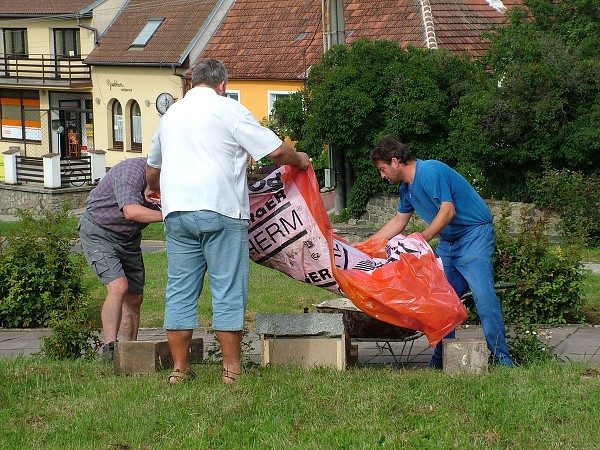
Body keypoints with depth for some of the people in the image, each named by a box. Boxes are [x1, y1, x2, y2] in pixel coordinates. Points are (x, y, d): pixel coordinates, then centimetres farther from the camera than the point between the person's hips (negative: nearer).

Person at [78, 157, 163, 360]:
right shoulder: (132, 171, -30)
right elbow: (131, 211, -43)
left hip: (129, 237, 8)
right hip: (99, 232, -8)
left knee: (135, 297, 4)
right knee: (118, 287, -23)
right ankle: (109, 348, -22)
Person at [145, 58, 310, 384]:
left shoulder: (171, 114, 20)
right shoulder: (228, 109, 1)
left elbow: (152, 168, 34)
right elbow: (275, 151, -2)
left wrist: (154, 190, 55)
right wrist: (299, 160, 19)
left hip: (176, 212, 5)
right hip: (220, 210, -5)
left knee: (180, 291, 8)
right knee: (229, 291, 0)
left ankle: (179, 369, 8)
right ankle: (232, 369, 1)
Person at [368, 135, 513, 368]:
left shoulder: (431, 172, -17)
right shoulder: (407, 188, 13)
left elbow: (448, 210, -24)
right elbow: (398, 222, 25)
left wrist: (422, 238, -30)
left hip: (474, 234, -10)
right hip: (448, 242, 10)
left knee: (483, 294, -20)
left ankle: (501, 357, -20)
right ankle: (441, 359, 7)